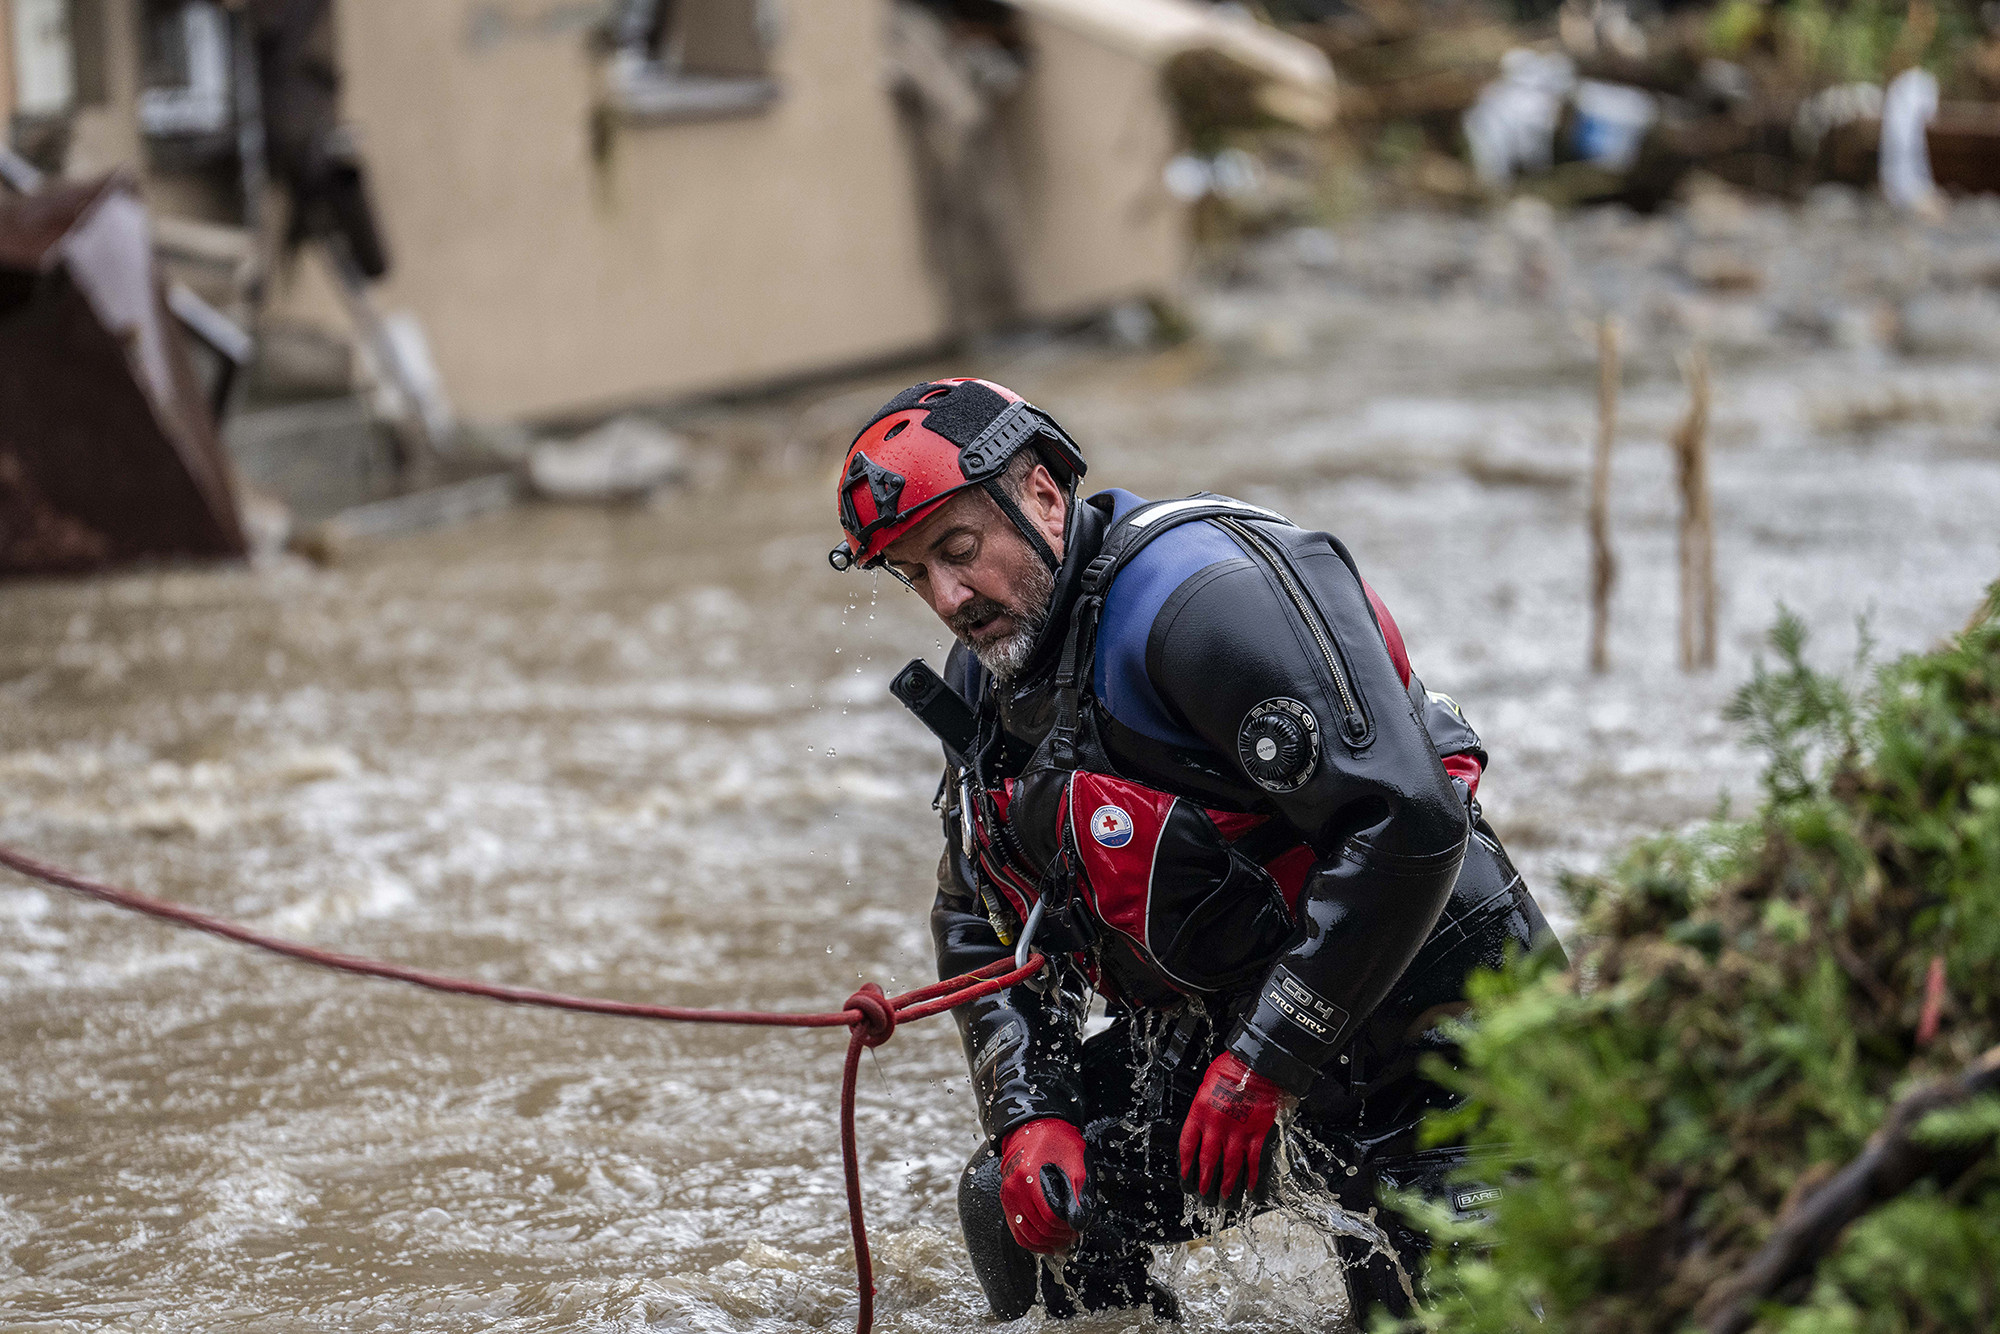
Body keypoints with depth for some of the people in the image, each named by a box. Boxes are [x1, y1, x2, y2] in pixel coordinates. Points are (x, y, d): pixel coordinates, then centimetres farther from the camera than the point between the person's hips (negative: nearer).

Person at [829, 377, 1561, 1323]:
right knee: (1017, 1206, -3)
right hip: (1221, 1029, 8)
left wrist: (1262, 1063, -26)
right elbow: (984, 933, 15)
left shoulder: (1206, 592, -24)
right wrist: (1031, 1119, -4)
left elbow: (1403, 823, -30)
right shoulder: (987, 686, 5)